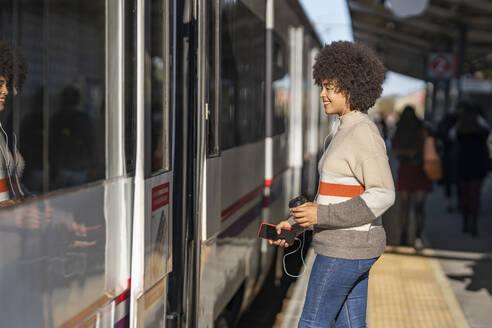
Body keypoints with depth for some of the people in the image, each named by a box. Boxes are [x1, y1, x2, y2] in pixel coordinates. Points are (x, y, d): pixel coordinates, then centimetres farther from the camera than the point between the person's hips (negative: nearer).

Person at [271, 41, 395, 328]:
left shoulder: (363, 133, -18)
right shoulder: (351, 132, 14)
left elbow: (383, 195, -24)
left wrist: (322, 216, -23)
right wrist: (295, 225, 12)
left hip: (346, 247, -10)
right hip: (351, 243, 10)